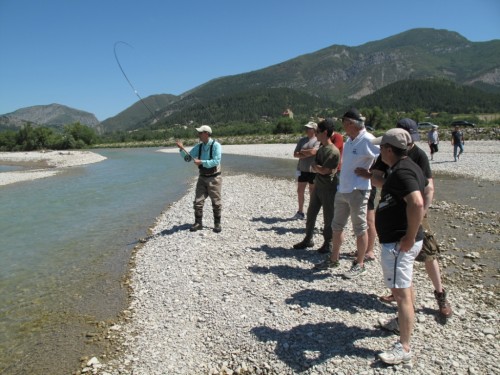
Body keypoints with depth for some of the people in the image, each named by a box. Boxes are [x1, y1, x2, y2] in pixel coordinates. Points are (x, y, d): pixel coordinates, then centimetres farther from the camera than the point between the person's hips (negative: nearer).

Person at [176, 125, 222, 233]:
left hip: (214, 178, -5)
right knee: (198, 202, 2)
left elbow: (216, 161, -23)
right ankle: (198, 223, 13)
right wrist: (182, 149, -11)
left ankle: (217, 224, 16)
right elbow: (188, 158, 5)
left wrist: (201, 162, -23)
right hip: (202, 178, 6)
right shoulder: (199, 146, 5)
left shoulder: (216, 145, -14)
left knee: (216, 203, 3)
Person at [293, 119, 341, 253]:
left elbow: (323, 170, -20)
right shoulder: (321, 149, 10)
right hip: (317, 185, 8)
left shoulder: (333, 151, -18)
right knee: (311, 213, 13)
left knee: (328, 217, 4)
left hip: (328, 188, -8)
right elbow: (313, 168, 11)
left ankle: (328, 243, 18)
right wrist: (317, 168, -10)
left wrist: (315, 166, -3)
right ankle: (308, 239, 27)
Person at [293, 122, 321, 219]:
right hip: (302, 170, 5)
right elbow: (295, 154, 5)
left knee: (312, 192, 5)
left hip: (313, 171, -5)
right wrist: (306, 154, -10)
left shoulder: (318, 141, -7)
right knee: (300, 191, 9)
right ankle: (300, 212, 21)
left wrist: (302, 151, -6)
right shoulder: (302, 140, 9)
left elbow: (313, 152, -22)